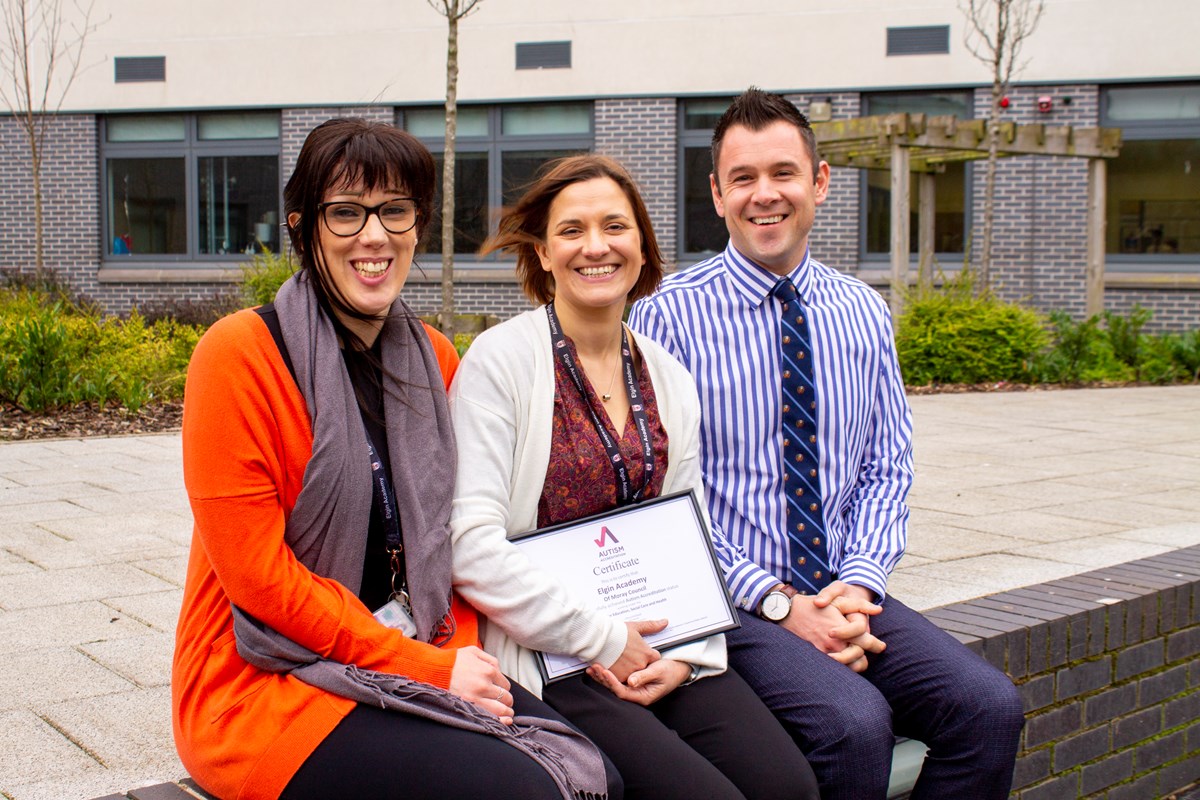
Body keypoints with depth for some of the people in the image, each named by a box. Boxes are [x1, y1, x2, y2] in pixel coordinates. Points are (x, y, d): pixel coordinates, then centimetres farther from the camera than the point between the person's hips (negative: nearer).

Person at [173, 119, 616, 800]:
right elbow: (256, 573, -15)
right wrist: (429, 668, -16)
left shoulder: (436, 358, 8)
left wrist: (461, 652, -7)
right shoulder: (238, 354, -12)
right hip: (261, 687, -5)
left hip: (424, 659, 6)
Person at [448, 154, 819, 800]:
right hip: (544, 659, -5)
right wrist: (601, 640, -13)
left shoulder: (669, 379, 12)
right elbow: (471, 546, -13)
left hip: (658, 654, 5)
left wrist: (688, 654, -3)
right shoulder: (502, 358, -6)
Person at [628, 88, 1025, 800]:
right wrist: (779, 603, -15)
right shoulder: (668, 315, -6)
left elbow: (887, 470, 9)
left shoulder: (865, 313, 10)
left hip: (846, 592, 5)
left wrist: (858, 586, -8)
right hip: (731, 602, -4)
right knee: (855, 722, -30)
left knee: (992, 707, -18)